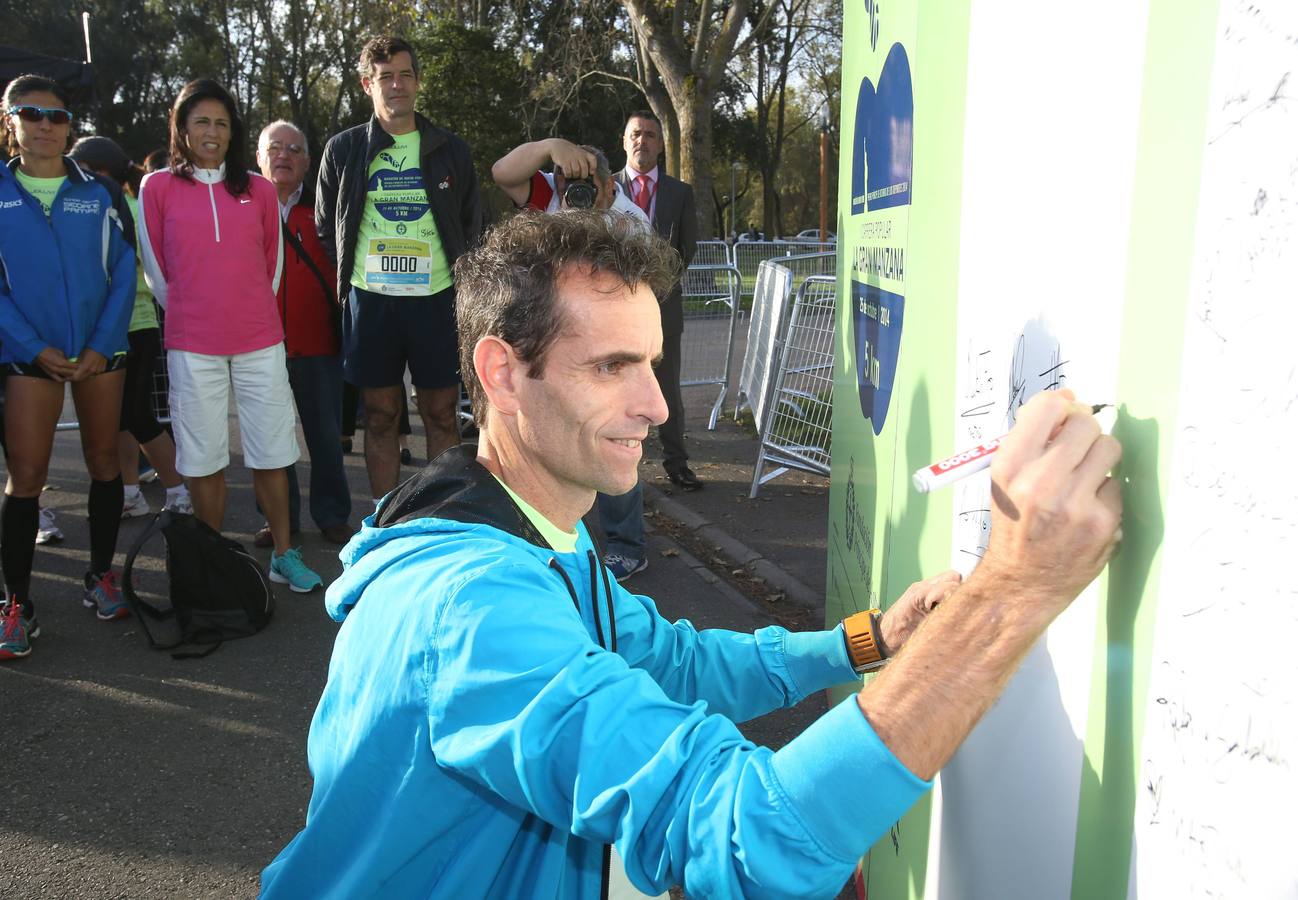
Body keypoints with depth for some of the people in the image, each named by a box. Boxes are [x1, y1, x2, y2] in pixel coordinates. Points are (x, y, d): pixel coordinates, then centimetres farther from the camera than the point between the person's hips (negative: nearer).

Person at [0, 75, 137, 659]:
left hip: (100, 351, 2)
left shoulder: (97, 192, 5)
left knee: (103, 461, 9)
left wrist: (101, 345, -10)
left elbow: (124, 272, 1)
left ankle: (101, 575, 25)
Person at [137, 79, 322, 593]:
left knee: (271, 454, 4)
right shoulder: (157, 187, 2)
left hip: (260, 340, 1)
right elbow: (155, 265, 8)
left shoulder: (259, 190, 7)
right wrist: (188, 312, 12)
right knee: (204, 459, 4)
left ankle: (284, 556, 14)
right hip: (192, 345, -1)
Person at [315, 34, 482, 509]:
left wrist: (462, 283, 4)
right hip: (370, 301, 0)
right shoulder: (343, 149, 5)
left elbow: (473, 226, 12)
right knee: (380, 417, 7)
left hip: (436, 300, 0)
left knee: (441, 415, 4)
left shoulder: (451, 149, 6)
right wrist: (348, 280, 7)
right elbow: (325, 227, 13)